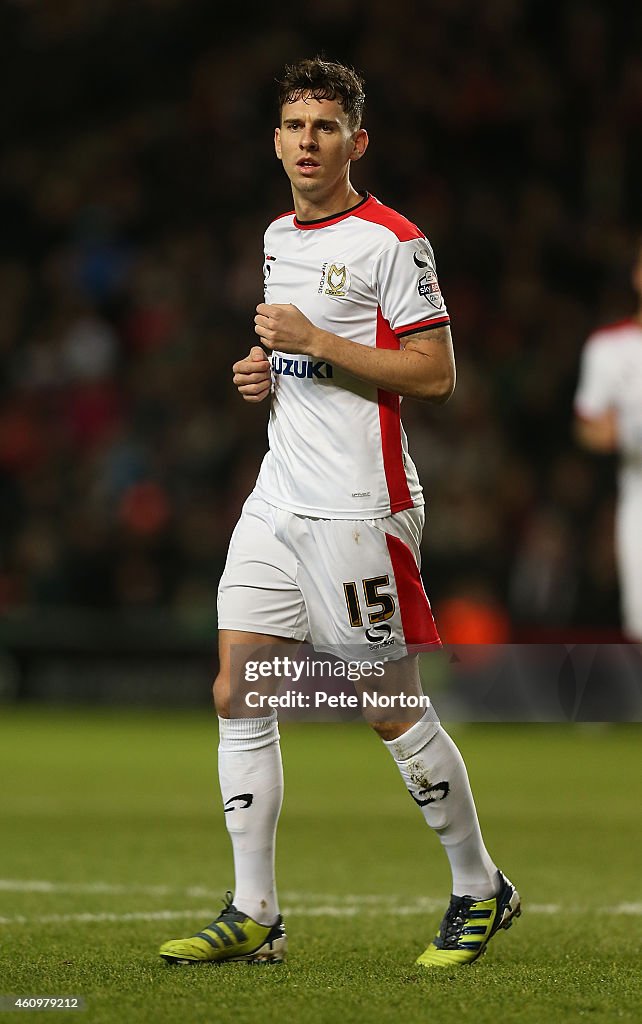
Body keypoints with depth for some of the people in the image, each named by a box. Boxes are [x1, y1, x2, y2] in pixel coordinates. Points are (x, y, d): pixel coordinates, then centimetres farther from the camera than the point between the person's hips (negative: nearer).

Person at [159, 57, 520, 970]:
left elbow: (435, 374, -13)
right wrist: (267, 370, 8)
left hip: (361, 507, -8)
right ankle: (254, 914, 3)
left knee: (394, 708, -3)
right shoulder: (279, 237, 16)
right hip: (280, 500, 8)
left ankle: (482, 889, 15)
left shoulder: (391, 242, -9)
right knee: (236, 694, 0)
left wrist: (314, 343, -17)